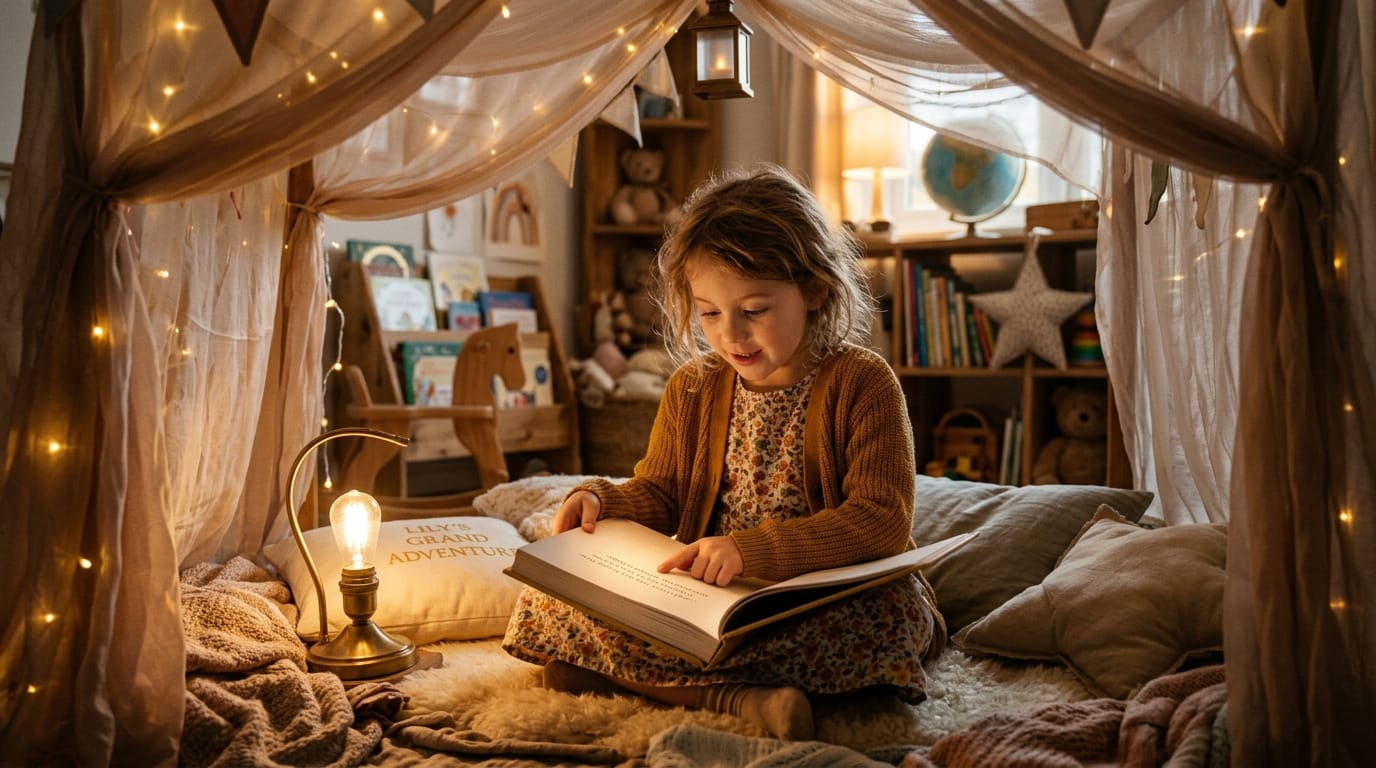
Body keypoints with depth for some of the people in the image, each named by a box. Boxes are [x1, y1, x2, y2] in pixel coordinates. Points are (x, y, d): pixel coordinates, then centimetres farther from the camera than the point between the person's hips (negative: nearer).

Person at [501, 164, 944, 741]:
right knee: (552, 595, -15)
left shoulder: (861, 383, -9)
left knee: (893, 614, -38)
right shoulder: (692, 389, 6)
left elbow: (883, 521, -18)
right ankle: (741, 697, -30)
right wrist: (600, 499, -8)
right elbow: (660, 493, 16)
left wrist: (751, 549, -30)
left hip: (830, 601, -3)